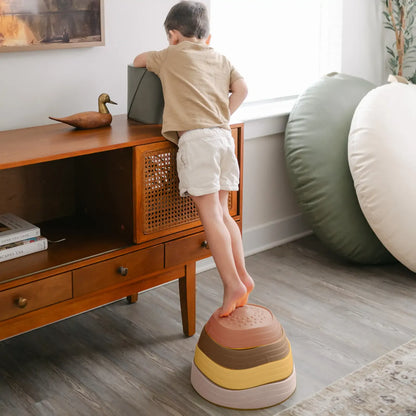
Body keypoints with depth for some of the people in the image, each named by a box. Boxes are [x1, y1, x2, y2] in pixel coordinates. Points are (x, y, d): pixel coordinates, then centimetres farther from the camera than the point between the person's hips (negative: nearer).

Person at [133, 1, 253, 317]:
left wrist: (154, 59, 46)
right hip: (224, 136, 6)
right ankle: (242, 275, 13)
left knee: (211, 216, -8)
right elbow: (241, 89, 9)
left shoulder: (170, 56, 14)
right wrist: (223, 117, 16)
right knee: (222, 213, 14)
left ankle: (233, 285, -13)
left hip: (196, 138, -5)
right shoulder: (220, 59, 22)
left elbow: (138, 60, 29)